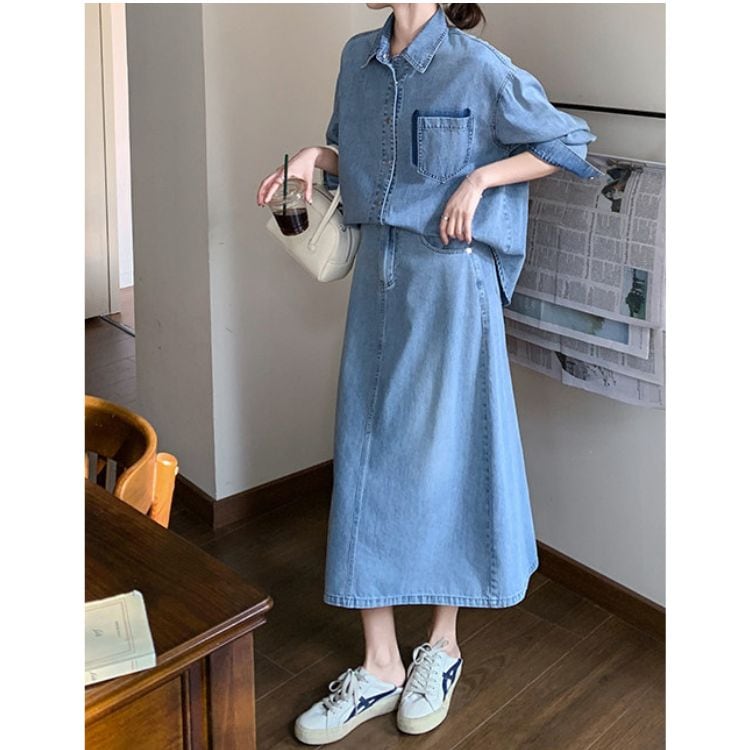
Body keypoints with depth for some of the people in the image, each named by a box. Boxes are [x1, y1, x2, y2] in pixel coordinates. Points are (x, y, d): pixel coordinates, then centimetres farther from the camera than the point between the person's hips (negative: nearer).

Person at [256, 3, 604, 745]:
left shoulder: (479, 68, -10)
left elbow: (569, 143, -3)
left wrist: (479, 179, -13)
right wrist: (316, 156, -2)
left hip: (451, 278, -6)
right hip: (377, 272, 6)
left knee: (444, 457, 4)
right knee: (366, 455, 5)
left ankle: (443, 644, 26)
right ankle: (380, 666, 17)